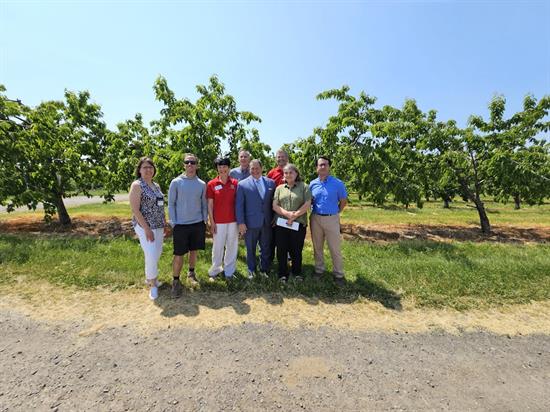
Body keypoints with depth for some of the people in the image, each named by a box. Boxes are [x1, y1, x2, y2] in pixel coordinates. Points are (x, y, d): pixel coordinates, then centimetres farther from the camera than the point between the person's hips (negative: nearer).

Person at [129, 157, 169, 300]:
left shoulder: (156, 186, 11)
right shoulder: (137, 185, -9)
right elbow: (135, 210, -15)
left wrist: (165, 225, 13)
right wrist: (147, 229, -18)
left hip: (158, 226, 7)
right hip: (144, 226, -7)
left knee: (157, 254, 14)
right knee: (151, 255, -8)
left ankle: (149, 277, 35)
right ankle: (153, 284, 12)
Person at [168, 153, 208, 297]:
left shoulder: (202, 184, 4)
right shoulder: (176, 182, -4)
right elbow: (171, 204, -2)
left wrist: (204, 222, 6)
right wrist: (173, 223, -6)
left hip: (198, 224, 3)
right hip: (181, 225, -2)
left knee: (194, 251, 15)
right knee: (179, 255, 2)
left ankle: (191, 273, 36)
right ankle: (175, 281, 20)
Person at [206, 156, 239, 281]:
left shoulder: (235, 183, 1)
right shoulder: (211, 184, -3)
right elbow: (210, 205, -1)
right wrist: (212, 222, -4)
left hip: (233, 221, 2)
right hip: (218, 222, -2)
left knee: (232, 247, 11)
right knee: (217, 247, 9)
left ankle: (229, 271, 27)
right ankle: (215, 271, 27)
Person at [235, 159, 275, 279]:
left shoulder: (270, 183, 5)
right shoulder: (242, 184, -3)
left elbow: (273, 202, 8)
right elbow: (239, 205, -5)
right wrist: (240, 222, -10)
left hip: (267, 223, 2)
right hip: (250, 223, -2)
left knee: (266, 248, 13)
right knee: (251, 249, 13)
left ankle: (264, 270, 31)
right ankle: (251, 271, 31)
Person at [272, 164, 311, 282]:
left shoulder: (304, 187, 4)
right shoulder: (279, 188, 12)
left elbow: (307, 205, -5)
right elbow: (275, 206, 3)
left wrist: (294, 216, -12)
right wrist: (287, 213, -13)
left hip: (298, 224, -2)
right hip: (281, 224, 2)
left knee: (296, 250, 9)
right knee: (281, 250, 8)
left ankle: (297, 273, 29)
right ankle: (283, 274, 25)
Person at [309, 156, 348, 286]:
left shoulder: (338, 183, -6)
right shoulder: (312, 184, 3)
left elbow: (343, 201, 3)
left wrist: (335, 213, 6)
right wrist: (315, 213, 4)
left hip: (331, 219, -3)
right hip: (315, 218, 3)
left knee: (335, 248, 4)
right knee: (317, 247, 14)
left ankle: (338, 274, 19)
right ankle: (319, 269, 30)